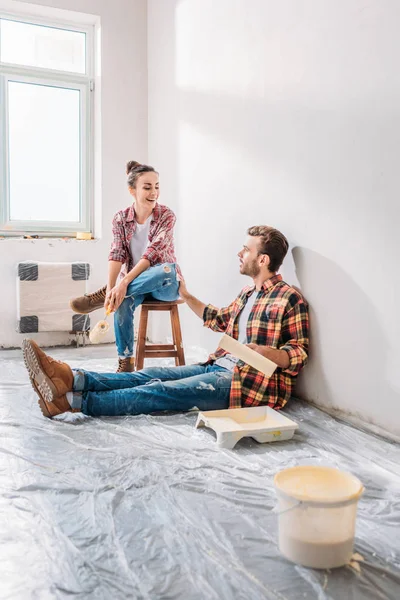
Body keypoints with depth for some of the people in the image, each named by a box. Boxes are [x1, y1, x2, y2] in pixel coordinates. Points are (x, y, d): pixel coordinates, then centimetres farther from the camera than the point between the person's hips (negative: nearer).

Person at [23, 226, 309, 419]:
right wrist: (185, 294, 31)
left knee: (163, 390, -21)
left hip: (252, 383, -8)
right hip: (220, 367, 8)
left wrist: (267, 352, -28)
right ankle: (73, 379, -26)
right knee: (152, 375, -13)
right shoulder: (248, 293, 19)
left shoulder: (290, 299, -8)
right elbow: (220, 320, 32)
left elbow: (299, 355, -10)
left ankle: (73, 400, -28)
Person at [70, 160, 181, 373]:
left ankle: (99, 297, -28)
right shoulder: (121, 218, -1)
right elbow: (117, 254, -11)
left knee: (167, 269, -38)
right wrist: (111, 288, -29)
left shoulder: (166, 215, -11)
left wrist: (124, 282, -34)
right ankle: (125, 361, -18)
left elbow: (153, 252, -23)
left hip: (164, 284, -2)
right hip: (135, 283, 2)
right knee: (121, 302, -33)